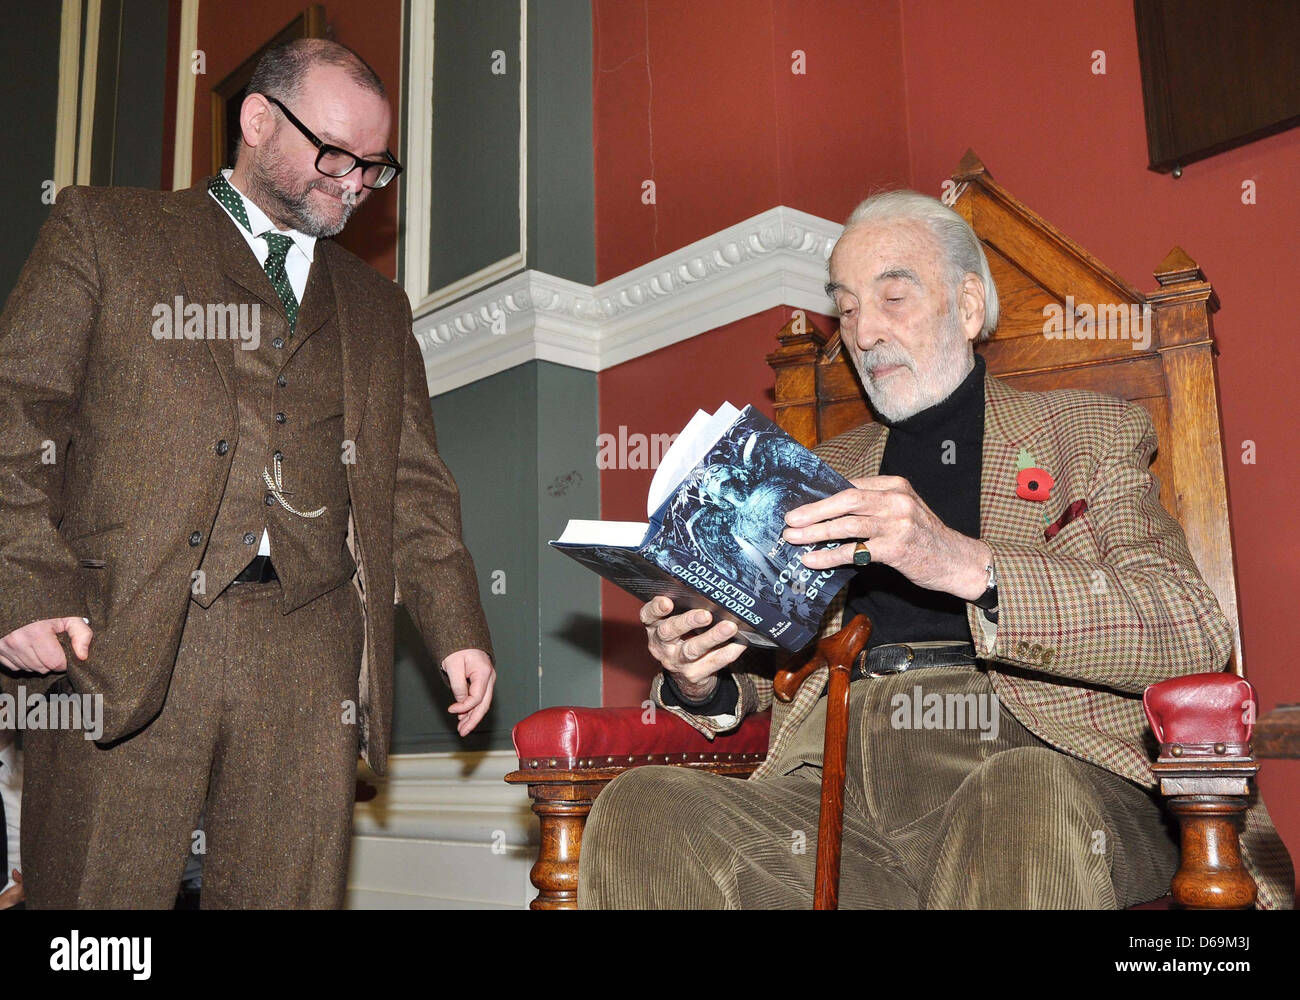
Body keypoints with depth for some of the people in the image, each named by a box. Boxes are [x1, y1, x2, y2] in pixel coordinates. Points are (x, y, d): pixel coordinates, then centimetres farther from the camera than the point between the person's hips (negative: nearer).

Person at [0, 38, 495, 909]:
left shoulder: (378, 306, 22)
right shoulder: (102, 230, 10)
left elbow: (413, 484, 18)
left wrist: (457, 628, 7)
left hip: (309, 655, 3)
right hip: (116, 641, -2)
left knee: (294, 893, 4)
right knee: (100, 893, 2)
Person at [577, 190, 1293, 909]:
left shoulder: (1090, 432, 15)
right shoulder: (827, 469, 27)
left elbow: (1194, 633, -2)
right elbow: (770, 660, 26)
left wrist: (968, 566, -18)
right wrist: (702, 681, 0)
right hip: (835, 778, 4)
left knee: (1027, 802, -39)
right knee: (640, 811, -26)